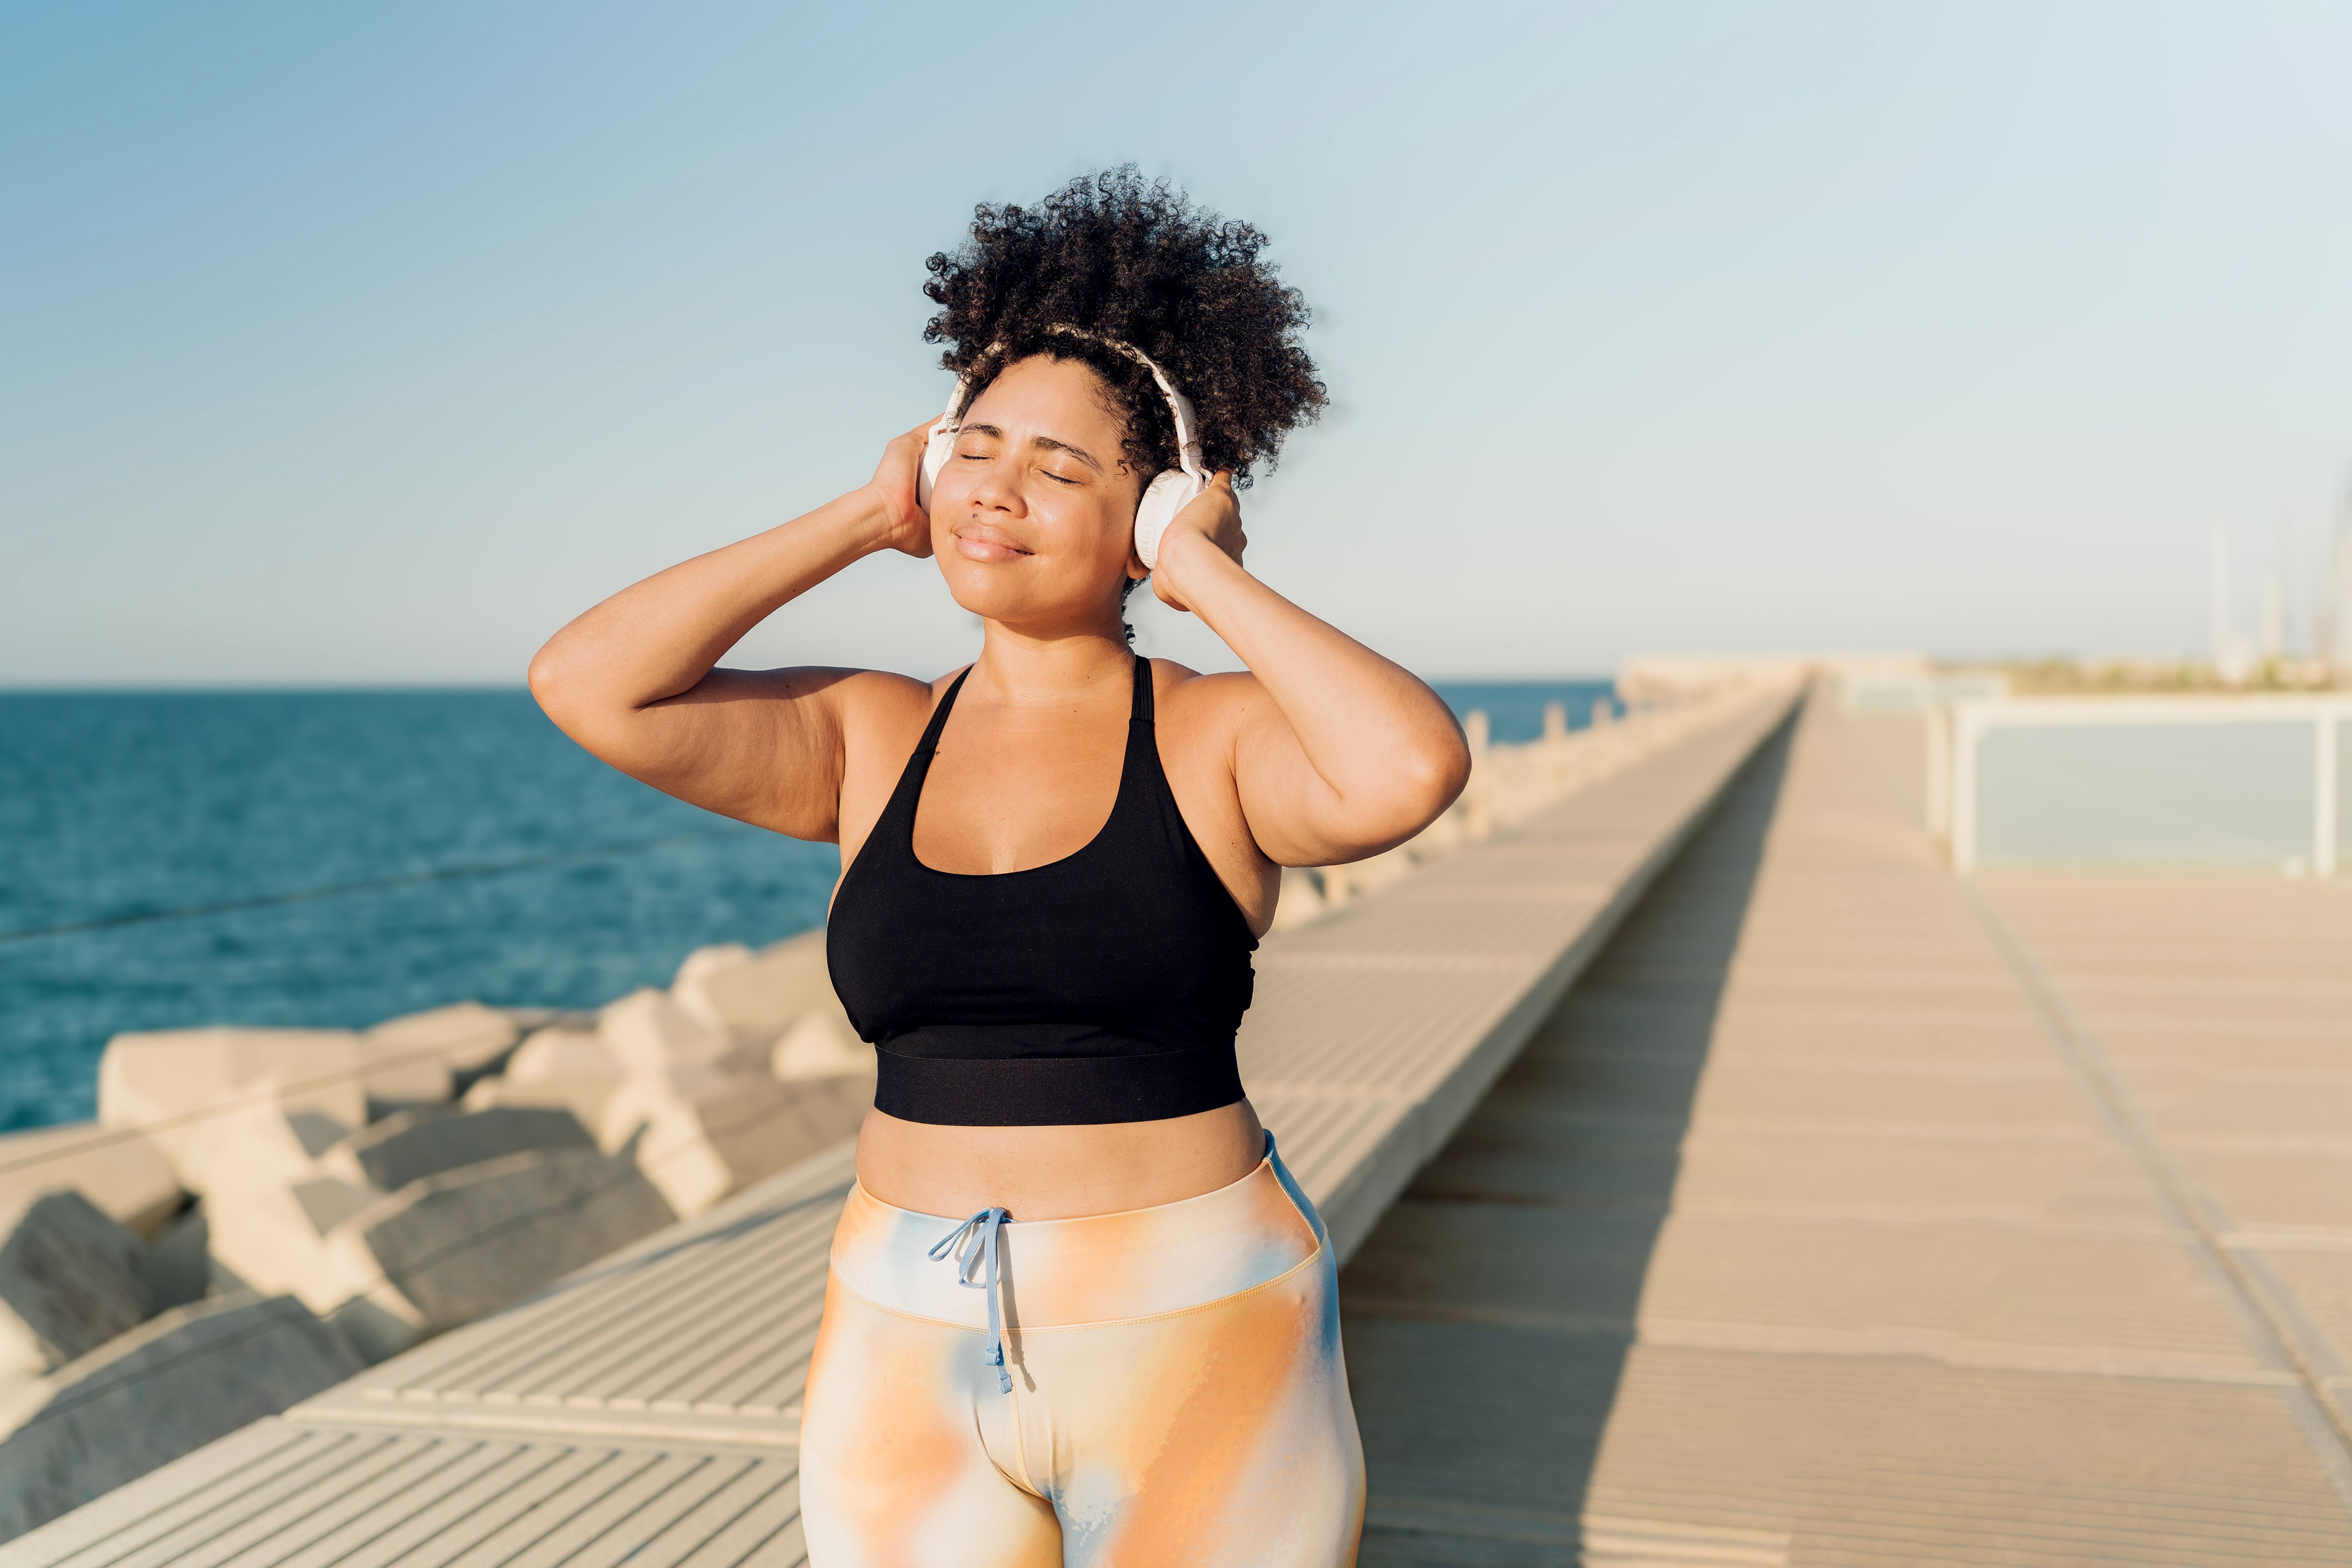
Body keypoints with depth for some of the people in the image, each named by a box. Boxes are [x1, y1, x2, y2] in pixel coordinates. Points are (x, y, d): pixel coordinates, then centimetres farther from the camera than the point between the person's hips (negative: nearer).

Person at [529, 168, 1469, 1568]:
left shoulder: (1219, 741, -6)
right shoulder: (872, 742, 3)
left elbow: (1410, 770, -28)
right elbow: (590, 689, -9)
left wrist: (1206, 577, -14)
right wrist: (863, 521, -4)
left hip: (1201, 1357, -2)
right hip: (911, 1364, 3)